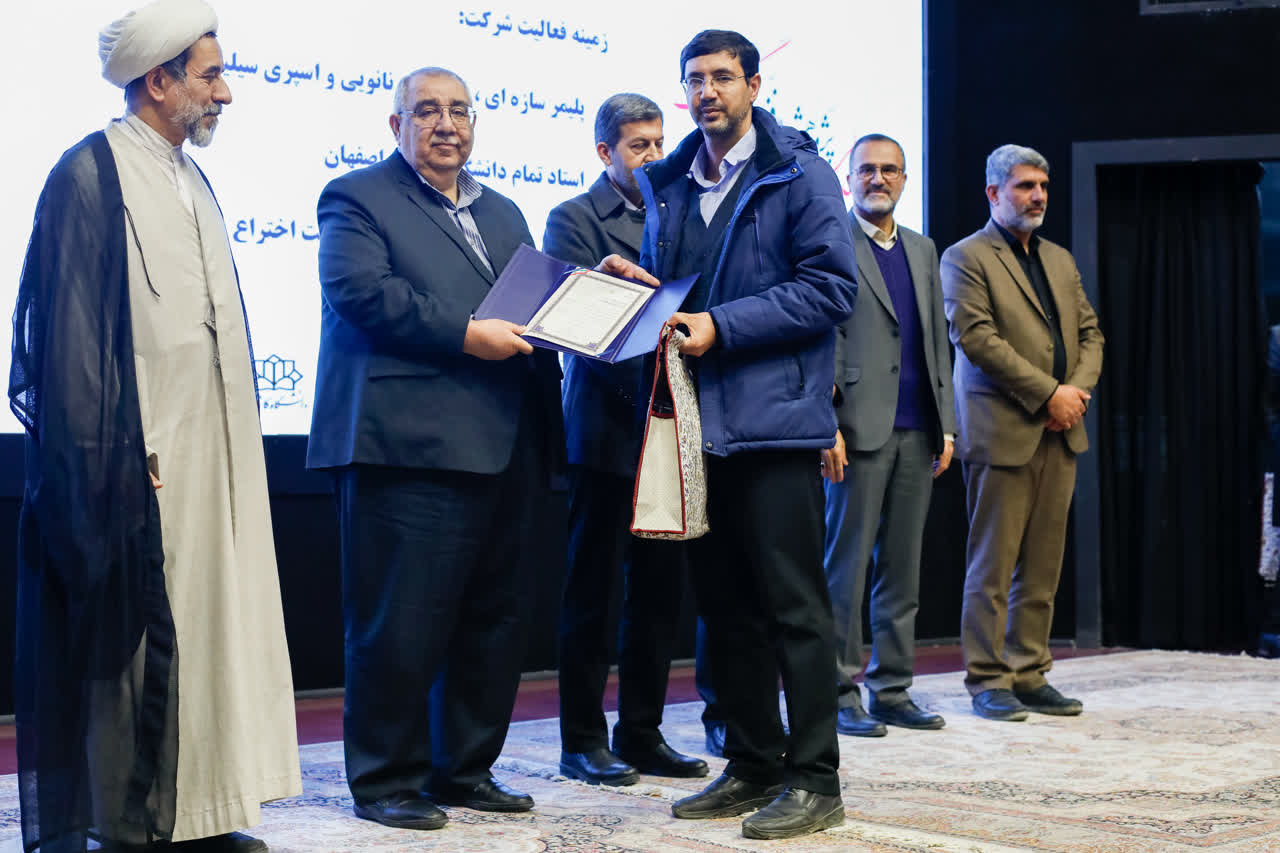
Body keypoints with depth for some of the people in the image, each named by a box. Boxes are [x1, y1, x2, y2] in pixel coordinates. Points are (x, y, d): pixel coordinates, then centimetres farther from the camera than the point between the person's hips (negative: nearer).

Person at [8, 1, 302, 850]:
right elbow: (70, 327, -12)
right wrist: (105, 457, -18)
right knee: (139, 634, -5)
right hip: (143, 458, -8)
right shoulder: (92, 173, -7)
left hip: (214, 453, 8)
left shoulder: (193, 182, 18)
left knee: (208, 618, 9)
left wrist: (239, 442, 17)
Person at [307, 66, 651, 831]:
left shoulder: (502, 213, 25)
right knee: (403, 622, -4)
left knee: (496, 618, 11)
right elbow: (360, 290, -13)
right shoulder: (358, 198, 2)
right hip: (411, 446, -7)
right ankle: (386, 779, 8)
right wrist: (463, 334, -19)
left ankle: (466, 768, 23)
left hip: (507, 451, 7)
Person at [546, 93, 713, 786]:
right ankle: (583, 741, 8)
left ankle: (642, 735, 18)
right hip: (608, 428, -6)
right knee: (592, 592, 1)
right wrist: (647, 384, -23)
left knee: (659, 592, 9)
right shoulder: (575, 219, -2)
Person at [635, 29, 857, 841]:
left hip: (773, 417, -6)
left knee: (793, 604, -4)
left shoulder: (799, 173, -3)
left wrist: (720, 327, -16)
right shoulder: (668, 185, 16)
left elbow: (831, 287, -10)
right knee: (726, 605, 12)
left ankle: (815, 779, 3)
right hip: (697, 421, 6)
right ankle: (754, 764, 22)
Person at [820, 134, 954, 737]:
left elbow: (938, 339, 19)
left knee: (902, 567, 9)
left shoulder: (922, 251, 19)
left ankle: (892, 690, 15)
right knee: (847, 564, -3)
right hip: (860, 430, -6)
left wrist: (946, 424, 12)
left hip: (917, 433, 6)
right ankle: (841, 694, 4)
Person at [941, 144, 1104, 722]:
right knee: (992, 566, -3)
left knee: (1042, 567, 7)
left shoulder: (1060, 260, 20)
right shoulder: (965, 258, -3)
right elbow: (977, 338, -13)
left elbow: (1089, 332, 18)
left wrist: (1078, 388, -3)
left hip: (1059, 434, 7)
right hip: (1003, 432, -7)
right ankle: (988, 682, 3)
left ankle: (1029, 676, 13)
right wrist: (1048, 393, -14)